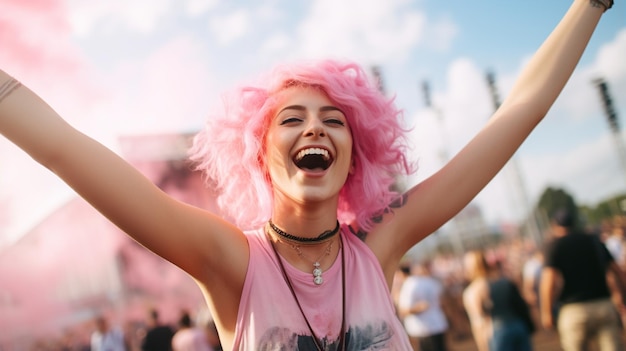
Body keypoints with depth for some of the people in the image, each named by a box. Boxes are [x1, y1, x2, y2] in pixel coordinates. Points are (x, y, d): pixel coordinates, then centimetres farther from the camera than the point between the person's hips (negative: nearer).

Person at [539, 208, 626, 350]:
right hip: (603, 305, 3)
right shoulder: (594, 241, 14)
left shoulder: (554, 246, 0)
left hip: (573, 311, -3)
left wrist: (547, 313, -5)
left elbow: (550, 280, -13)